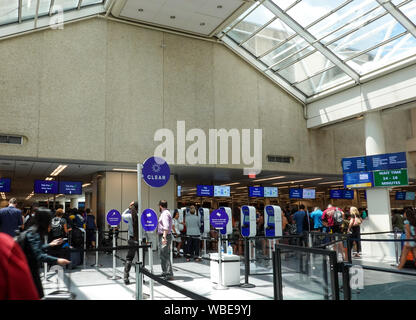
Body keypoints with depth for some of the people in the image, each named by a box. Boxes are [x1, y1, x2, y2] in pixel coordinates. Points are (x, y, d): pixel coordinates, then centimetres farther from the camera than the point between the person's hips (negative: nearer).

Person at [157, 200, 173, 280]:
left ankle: (169, 275, -8)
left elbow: (166, 226, -28)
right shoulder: (165, 213, 18)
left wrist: (164, 236, -36)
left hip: (165, 237, -11)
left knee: (165, 256, -10)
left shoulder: (165, 214, -14)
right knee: (163, 255, 18)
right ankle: (164, 272, 30)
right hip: (162, 236, 11)